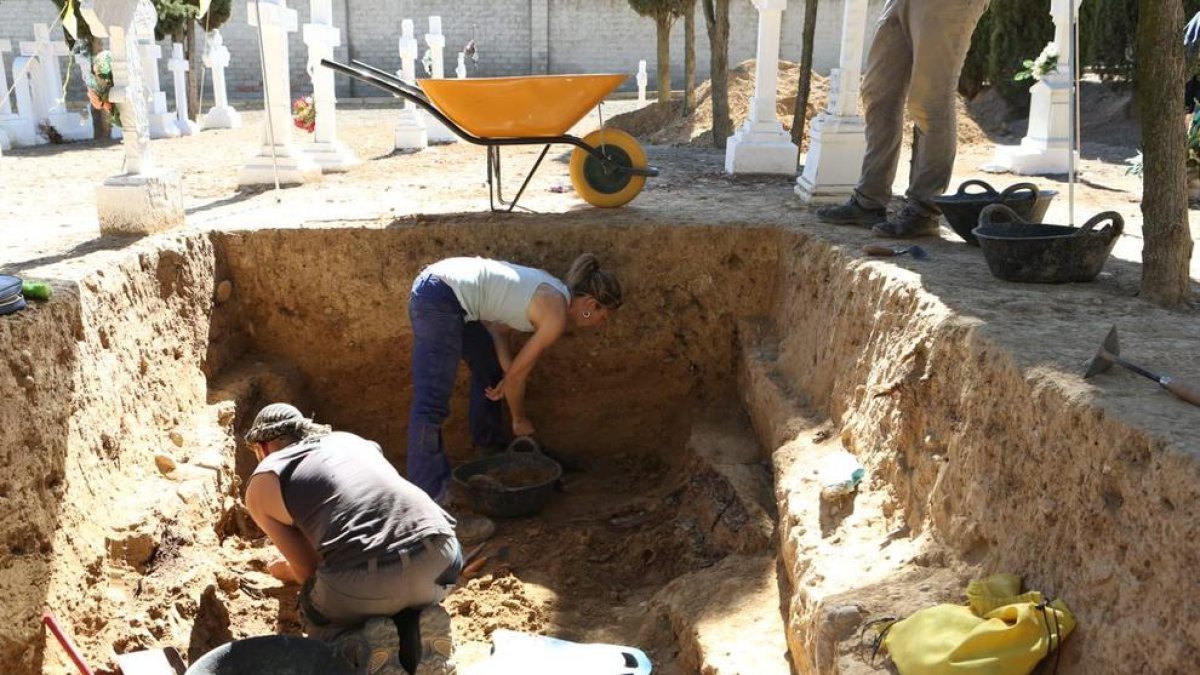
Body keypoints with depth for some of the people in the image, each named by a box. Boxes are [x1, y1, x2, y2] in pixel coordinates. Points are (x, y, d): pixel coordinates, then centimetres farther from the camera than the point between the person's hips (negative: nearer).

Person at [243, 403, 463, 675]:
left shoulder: (262, 485, 16)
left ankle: (363, 649, 2)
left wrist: (286, 571, 40)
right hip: (439, 553, 4)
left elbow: (309, 571, 15)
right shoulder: (349, 439, 30)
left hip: (364, 581, -4)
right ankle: (419, 627, 8)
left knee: (318, 620, 32)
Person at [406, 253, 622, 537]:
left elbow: (500, 329, 16)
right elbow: (518, 374, -3)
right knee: (431, 405, -16)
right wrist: (520, 420, 13)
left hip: (438, 283, 11)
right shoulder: (557, 315, -10)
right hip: (439, 300, -11)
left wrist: (507, 377, 2)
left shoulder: (551, 293, 16)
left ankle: (490, 443, 49)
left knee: (489, 367, 27)